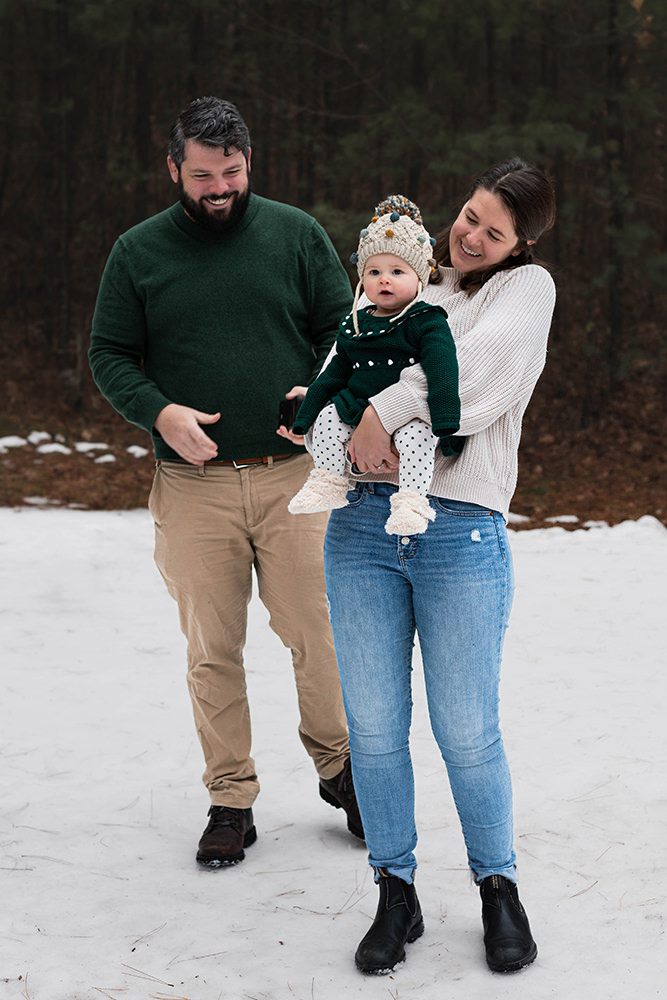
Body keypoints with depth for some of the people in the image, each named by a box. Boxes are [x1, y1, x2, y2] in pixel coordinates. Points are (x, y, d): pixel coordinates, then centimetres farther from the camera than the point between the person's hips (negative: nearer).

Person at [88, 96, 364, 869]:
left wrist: (320, 389, -12)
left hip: (292, 476, 0)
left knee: (316, 634, 2)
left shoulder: (296, 234, 7)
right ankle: (231, 799, 19)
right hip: (193, 486, 0)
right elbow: (109, 355, 8)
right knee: (212, 651, 6)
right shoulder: (138, 253, 6)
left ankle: (338, 767, 26)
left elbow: (342, 326, 8)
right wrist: (160, 412, -10)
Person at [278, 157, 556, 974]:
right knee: (373, 725, 4)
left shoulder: (527, 287, 7)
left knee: (466, 731, 0)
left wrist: (387, 409, -16)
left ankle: (498, 888, 22)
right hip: (362, 521, 4)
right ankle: (396, 895, 20)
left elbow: (480, 361, -12)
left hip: (462, 531, -4)